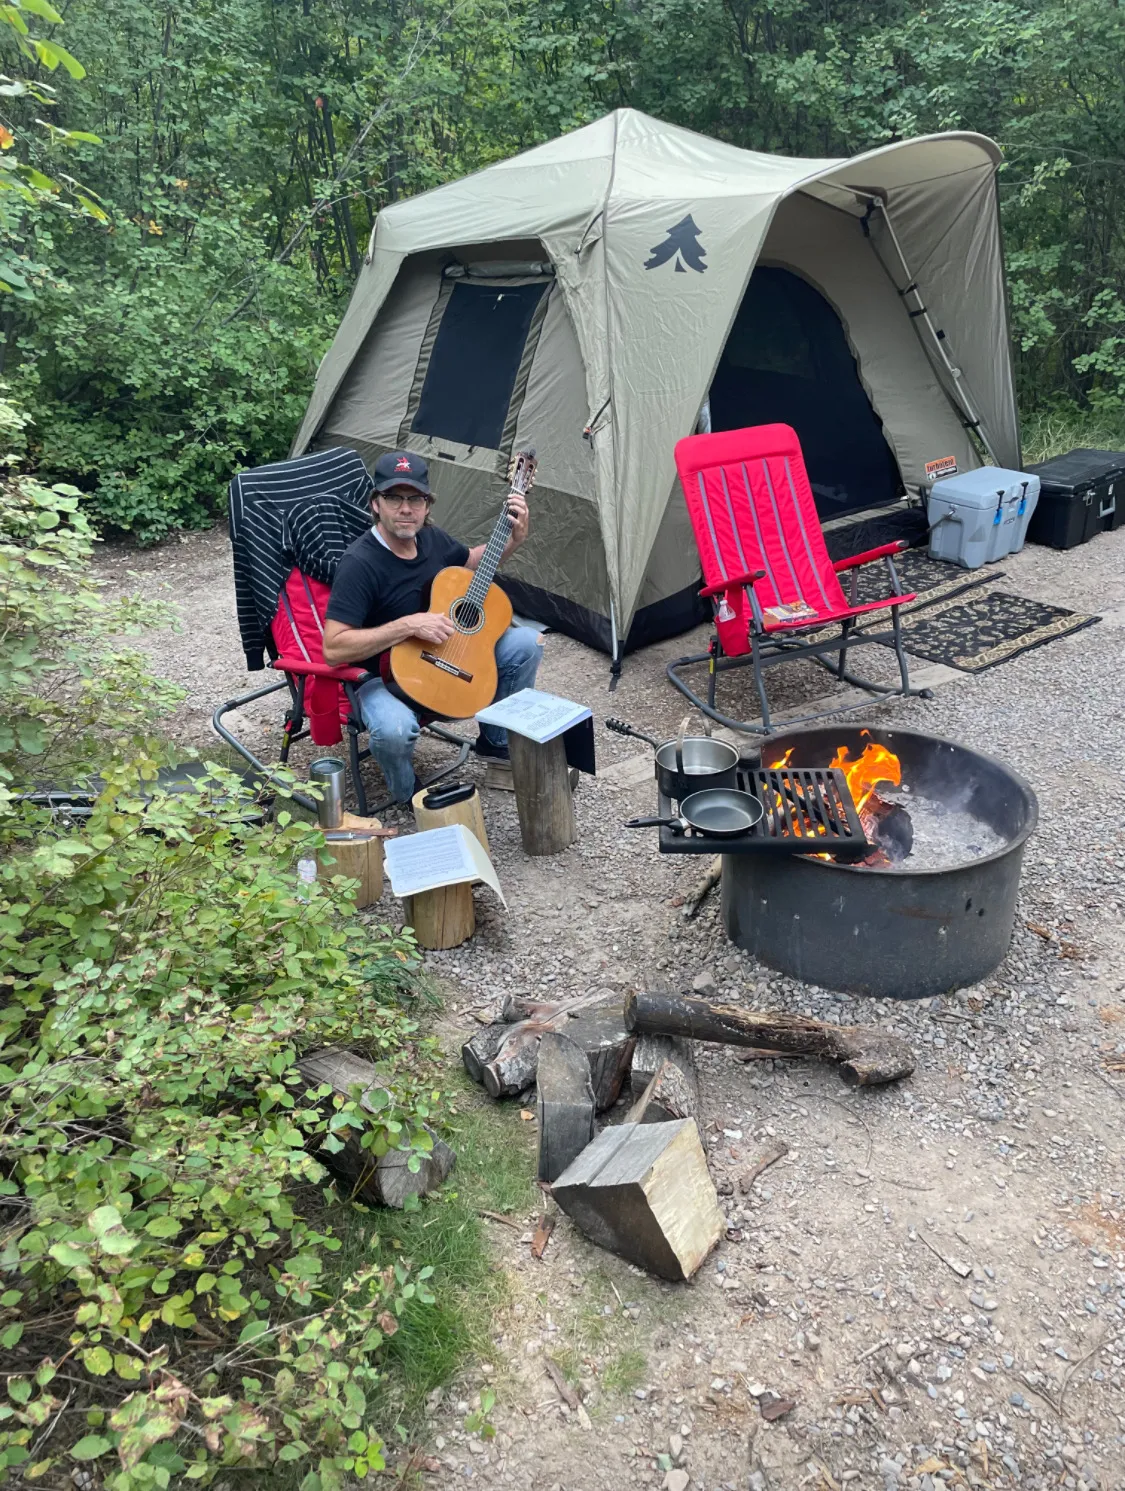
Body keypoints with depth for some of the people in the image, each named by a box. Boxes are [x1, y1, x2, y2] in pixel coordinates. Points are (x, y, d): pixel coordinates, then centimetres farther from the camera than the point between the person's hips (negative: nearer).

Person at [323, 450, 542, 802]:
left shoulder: (432, 539, -3)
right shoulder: (360, 564, -26)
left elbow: (471, 562, 21)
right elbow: (334, 649, -32)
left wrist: (514, 539, 2)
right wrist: (408, 626, -34)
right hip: (383, 677, -7)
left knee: (526, 642, 0)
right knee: (394, 729, -40)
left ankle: (497, 740, 19)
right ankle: (407, 794, -4)